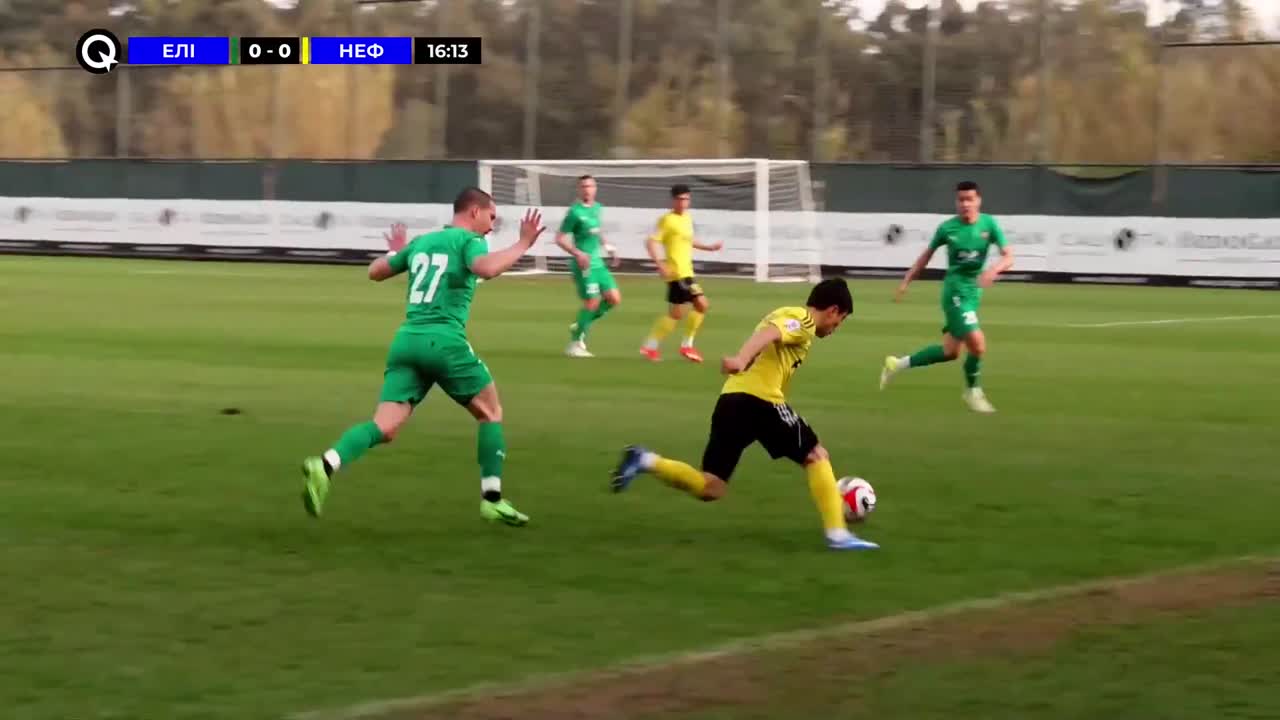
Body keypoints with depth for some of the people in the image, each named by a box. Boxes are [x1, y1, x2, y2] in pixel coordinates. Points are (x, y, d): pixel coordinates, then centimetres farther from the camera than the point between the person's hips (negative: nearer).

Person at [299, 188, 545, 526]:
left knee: (385, 428, -6)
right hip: (444, 342, -5)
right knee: (490, 413, 15)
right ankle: (492, 500, 10)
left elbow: (375, 272, 30)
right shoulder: (468, 240, 1)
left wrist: (396, 252, 49)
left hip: (406, 341, 6)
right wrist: (522, 245, -11)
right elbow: (487, 269, -22)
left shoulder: (421, 242, 21)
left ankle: (326, 465, -33)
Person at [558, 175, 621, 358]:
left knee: (614, 298, 2)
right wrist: (577, 253, -23)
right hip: (584, 264, -8)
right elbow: (560, 239, -12)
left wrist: (607, 247, 16)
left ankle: (579, 326, 17)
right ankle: (575, 343, 6)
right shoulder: (575, 211, -12)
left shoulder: (597, 208, 11)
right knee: (592, 302, -9)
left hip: (597, 263, 8)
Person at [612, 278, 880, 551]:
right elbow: (767, 334, -20)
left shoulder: (784, 314, 28)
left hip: (731, 399, 8)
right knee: (817, 456, 8)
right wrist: (742, 359, -37)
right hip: (760, 398, -8)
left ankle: (644, 461, -12)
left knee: (709, 489, 6)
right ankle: (837, 534, 2)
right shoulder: (803, 320, -1)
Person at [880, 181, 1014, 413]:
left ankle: (898, 364, 27)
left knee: (950, 351, 11)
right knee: (977, 343, -17)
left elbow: (1008, 257, -7)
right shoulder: (947, 228, -8)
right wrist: (906, 281, 10)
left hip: (974, 292, 5)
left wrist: (994, 269, -28)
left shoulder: (989, 224, -3)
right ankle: (974, 392, 6)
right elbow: (927, 254, 7)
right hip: (955, 290, -5)